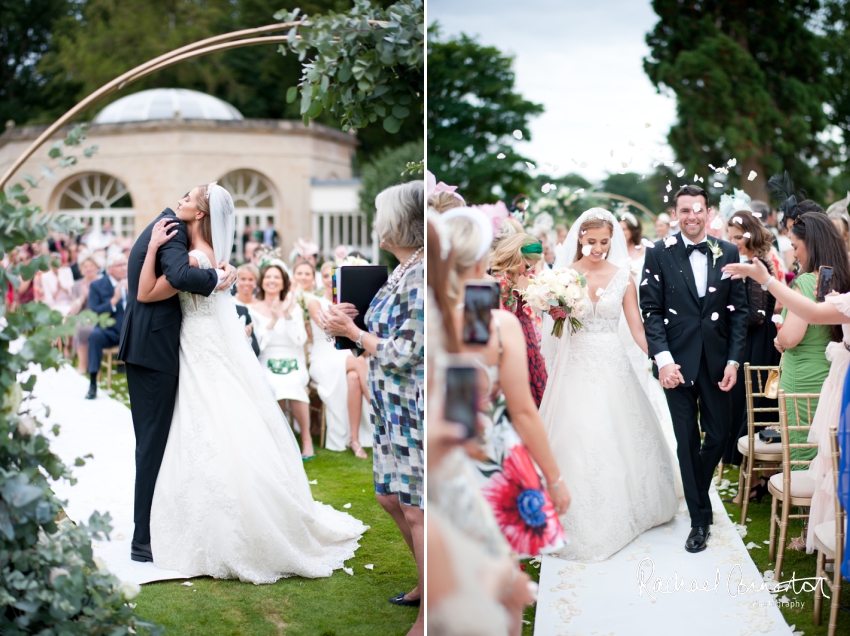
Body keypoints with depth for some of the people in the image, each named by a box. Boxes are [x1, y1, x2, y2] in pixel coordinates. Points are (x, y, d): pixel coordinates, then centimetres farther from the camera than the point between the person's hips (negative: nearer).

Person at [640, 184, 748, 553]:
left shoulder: (728, 253, 4)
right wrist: (663, 360, -15)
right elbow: (651, 311, -5)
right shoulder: (659, 254, -2)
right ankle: (699, 518, 17)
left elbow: (738, 310, 4)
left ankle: (696, 493, 35)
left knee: (719, 435, 7)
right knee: (688, 441, 5)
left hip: (718, 361, 2)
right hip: (678, 361, -2)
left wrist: (733, 360, -4)